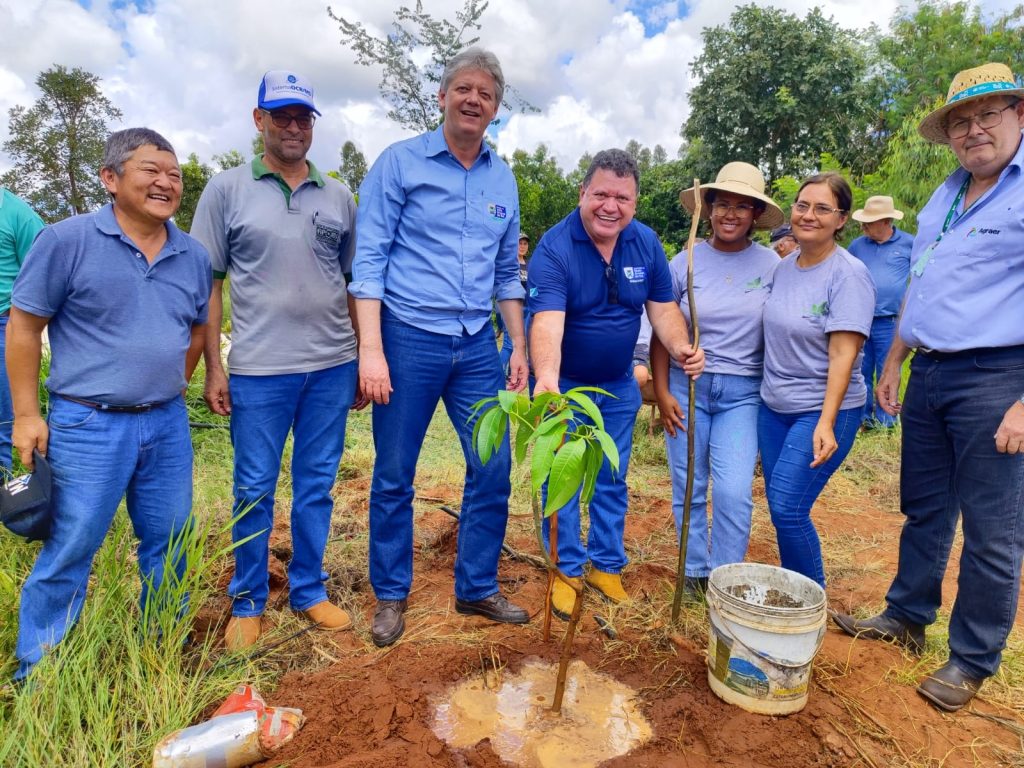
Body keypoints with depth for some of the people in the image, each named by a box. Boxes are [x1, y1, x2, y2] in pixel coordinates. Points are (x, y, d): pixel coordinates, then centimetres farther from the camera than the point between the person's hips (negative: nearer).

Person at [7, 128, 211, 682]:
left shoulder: (194, 256, 6)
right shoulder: (66, 241, -8)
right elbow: (23, 327, -4)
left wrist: (170, 391, 14)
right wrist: (26, 414, -6)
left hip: (168, 426, 5)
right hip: (87, 427, -5)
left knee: (169, 545, 14)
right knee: (68, 552, 4)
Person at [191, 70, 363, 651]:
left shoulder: (339, 196, 10)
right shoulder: (227, 190, 3)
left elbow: (357, 282, 12)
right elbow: (208, 285, 2)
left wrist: (366, 360, 9)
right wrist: (214, 368, -3)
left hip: (332, 365, 3)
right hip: (258, 369, -2)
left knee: (317, 486, 11)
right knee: (255, 490, 7)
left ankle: (309, 592, 27)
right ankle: (248, 604, 25)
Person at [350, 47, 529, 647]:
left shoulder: (503, 178, 12)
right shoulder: (400, 163, -1)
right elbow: (369, 259, -7)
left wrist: (520, 347, 11)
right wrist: (371, 349, -15)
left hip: (477, 345, 5)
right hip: (409, 339, -4)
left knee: (494, 470, 6)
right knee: (394, 476, 5)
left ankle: (478, 589, 25)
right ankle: (391, 596, 25)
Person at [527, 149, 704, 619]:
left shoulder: (646, 244, -8)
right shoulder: (554, 248, -23)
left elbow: (663, 307, -4)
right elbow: (547, 321, -37)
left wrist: (680, 348, -25)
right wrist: (545, 379, -54)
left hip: (618, 386, 5)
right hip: (563, 385, -4)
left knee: (612, 480, 14)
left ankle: (606, 565, 31)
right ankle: (567, 571, 21)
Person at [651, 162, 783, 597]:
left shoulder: (771, 265, -1)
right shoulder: (685, 263, -1)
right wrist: (662, 393, -4)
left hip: (743, 393, -1)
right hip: (687, 386, 1)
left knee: (734, 491, -7)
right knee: (688, 489, 8)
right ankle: (695, 572, 27)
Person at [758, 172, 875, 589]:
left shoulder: (849, 274, -14)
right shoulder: (783, 265, 6)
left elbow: (843, 354, -20)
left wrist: (826, 423, -26)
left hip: (823, 411, -6)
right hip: (773, 406, 6)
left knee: (788, 509, -9)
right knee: (779, 508, 10)